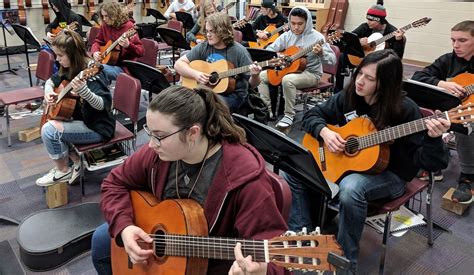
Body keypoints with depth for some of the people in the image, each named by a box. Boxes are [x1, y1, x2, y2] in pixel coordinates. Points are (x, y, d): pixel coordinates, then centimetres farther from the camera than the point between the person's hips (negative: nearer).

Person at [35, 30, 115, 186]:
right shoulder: (69, 69, 4)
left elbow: (102, 105, -34)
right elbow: (51, 81, 22)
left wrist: (83, 91, -51)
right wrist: (48, 93, 0)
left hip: (97, 127, -10)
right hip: (81, 120, 10)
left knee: (49, 130, -17)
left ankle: (63, 171, 5)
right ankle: (76, 161, 12)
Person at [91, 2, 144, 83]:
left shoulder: (128, 26, -14)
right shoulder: (105, 26, 6)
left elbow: (141, 51, -19)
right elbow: (97, 41, 19)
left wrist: (128, 45, -39)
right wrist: (95, 52, -3)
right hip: (109, 62, 7)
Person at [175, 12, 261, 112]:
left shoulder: (238, 51, -9)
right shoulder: (203, 48, 2)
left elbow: (252, 84, -8)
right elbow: (178, 64, 3)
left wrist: (254, 76, -31)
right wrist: (195, 74, -13)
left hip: (233, 95, -3)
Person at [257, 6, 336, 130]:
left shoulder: (316, 37, -13)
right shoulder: (287, 35, 3)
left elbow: (332, 60, -17)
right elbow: (269, 49, 6)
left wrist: (321, 53, -38)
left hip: (310, 73, -6)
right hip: (287, 69, 6)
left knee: (287, 80, -37)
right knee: (260, 76, -6)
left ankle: (289, 115, -20)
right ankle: (266, 109, -1)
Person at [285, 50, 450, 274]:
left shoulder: (404, 110, -20)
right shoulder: (348, 97, -6)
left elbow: (429, 163, -20)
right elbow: (312, 115, 4)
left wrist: (433, 139, -42)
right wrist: (325, 132, -17)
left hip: (388, 173, -5)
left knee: (350, 188, -38)